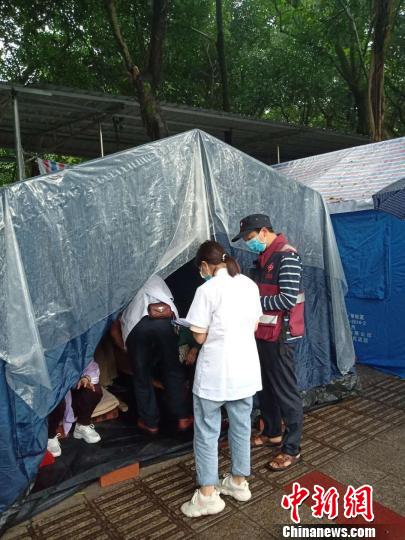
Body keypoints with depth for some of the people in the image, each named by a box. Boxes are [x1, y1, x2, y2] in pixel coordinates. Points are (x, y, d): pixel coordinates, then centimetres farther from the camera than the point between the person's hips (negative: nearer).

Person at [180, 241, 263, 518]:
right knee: (241, 426, 18)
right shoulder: (250, 284, 3)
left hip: (215, 373, -6)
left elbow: (200, 337, -12)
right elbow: (254, 326, 11)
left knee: (207, 432, 9)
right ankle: (239, 482, 34)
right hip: (245, 369, 6)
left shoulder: (207, 290, -15)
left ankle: (208, 495, 18)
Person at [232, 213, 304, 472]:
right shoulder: (265, 257, 12)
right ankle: (272, 433, 37)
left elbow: (288, 299, -22)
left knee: (286, 392, 2)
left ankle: (292, 449, 15)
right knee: (266, 387, 20)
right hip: (263, 333, 9)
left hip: (279, 336, -9)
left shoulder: (287, 256, -17)